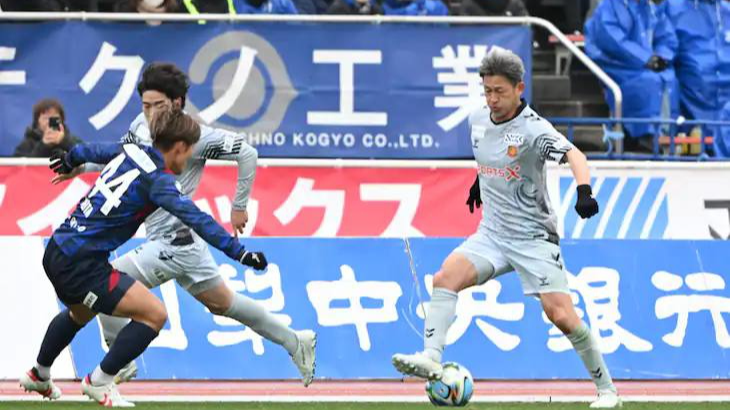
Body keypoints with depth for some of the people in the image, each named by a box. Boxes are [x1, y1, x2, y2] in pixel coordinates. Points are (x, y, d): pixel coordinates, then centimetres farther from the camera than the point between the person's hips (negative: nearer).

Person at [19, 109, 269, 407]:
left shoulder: (129, 152, 6)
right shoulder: (157, 181, -17)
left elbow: (97, 151, 29)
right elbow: (197, 220, -27)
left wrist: (70, 159, 50)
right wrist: (239, 252, -28)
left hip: (58, 251, 10)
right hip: (81, 264, -10)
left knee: (81, 313, 37)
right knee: (154, 314, -12)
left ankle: (39, 376, 55)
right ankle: (99, 382, 0)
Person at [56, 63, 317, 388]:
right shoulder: (142, 126, 3)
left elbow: (246, 153, -16)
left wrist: (239, 207, -11)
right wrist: (81, 165, 6)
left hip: (173, 242, -9)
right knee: (222, 303, 20)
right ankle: (295, 342, 30)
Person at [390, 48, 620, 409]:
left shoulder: (532, 128, -18)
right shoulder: (478, 120, 3)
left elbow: (573, 155, -35)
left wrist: (584, 192, -52)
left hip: (533, 237, -5)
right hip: (491, 233, 5)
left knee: (561, 314, -13)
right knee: (446, 277, -21)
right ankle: (431, 359, -29)